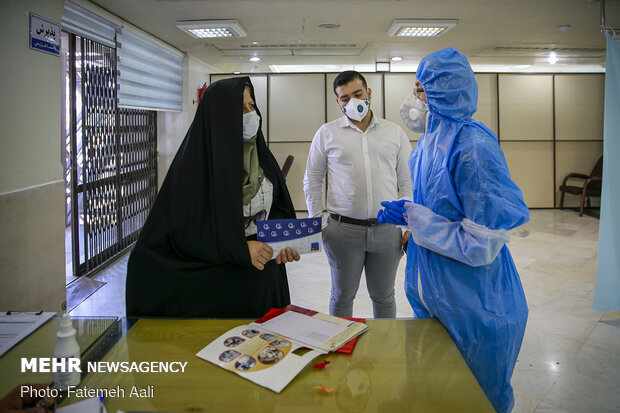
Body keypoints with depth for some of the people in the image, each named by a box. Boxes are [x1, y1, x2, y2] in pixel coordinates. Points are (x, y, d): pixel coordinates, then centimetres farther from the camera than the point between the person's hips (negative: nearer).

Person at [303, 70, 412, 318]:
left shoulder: (394, 132, 7)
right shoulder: (327, 133, 4)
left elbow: (407, 181, 8)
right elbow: (312, 180, 8)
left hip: (387, 230, 1)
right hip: (343, 230, -1)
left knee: (384, 296, 14)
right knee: (342, 295, 12)